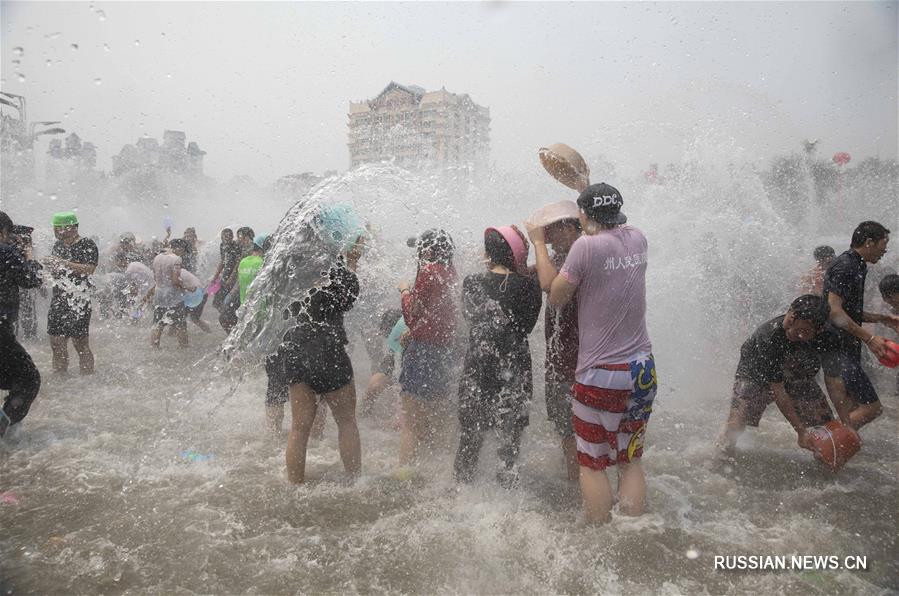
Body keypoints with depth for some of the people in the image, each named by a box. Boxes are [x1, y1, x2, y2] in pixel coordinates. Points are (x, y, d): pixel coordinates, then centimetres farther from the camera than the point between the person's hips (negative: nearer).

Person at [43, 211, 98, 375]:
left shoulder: (87, 245, -7)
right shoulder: (58, 245, 15)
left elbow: (89, 269, -19)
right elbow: (55, 271, 22)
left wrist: (64, 263, -23)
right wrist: (49, 264, 0)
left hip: (79, 301, -7)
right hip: (58, 300, 7)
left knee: (80, 343, -6)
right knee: (56, 342, 9)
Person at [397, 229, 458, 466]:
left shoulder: (428, 272, -13)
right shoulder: (450, 273, 7)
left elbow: (412, 316, -9)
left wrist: (405, 290, 5)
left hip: (423, 348, -8)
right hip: (445, 348, 8)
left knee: (410, 422, -3)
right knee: (433, 419, 18)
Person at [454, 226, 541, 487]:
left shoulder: (472, 283, -8)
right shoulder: (528, 285, -11)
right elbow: (527, 326, 0)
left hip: (477, 369, 1)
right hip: (514, 370, -1)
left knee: (470, 429, 18)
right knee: (510, 431, 13)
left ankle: (463, 480, 32)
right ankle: (508, 481, 23)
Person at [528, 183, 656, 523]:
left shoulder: (586, 245, -16)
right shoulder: (637, 239, 3)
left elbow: (556, 298, -5)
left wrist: (539, 244, 4)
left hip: (600, 374, -6)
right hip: (643, 369, 6)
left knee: (592, 463, 9)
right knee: (631, 460, 17)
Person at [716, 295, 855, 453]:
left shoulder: (828, 337, -25)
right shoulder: (769, 336, -38)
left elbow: (834, 382, -12)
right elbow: (777, 390, -31)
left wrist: (848, 426, -13)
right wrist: (801, 431, -29)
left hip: (798, 380, 5)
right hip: (757, 375, -4)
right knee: (736, 424, -24)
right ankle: (720, 456, 6)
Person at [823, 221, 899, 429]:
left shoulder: (856, 267, 19)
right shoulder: (845, 266, -14)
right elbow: (834, 311, -24)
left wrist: (882, 318, 18)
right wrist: (869, 337, -24)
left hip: (847, 348, 11)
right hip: (839, 348, -11)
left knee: (859, 407, 14)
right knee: (872, 407, -10)